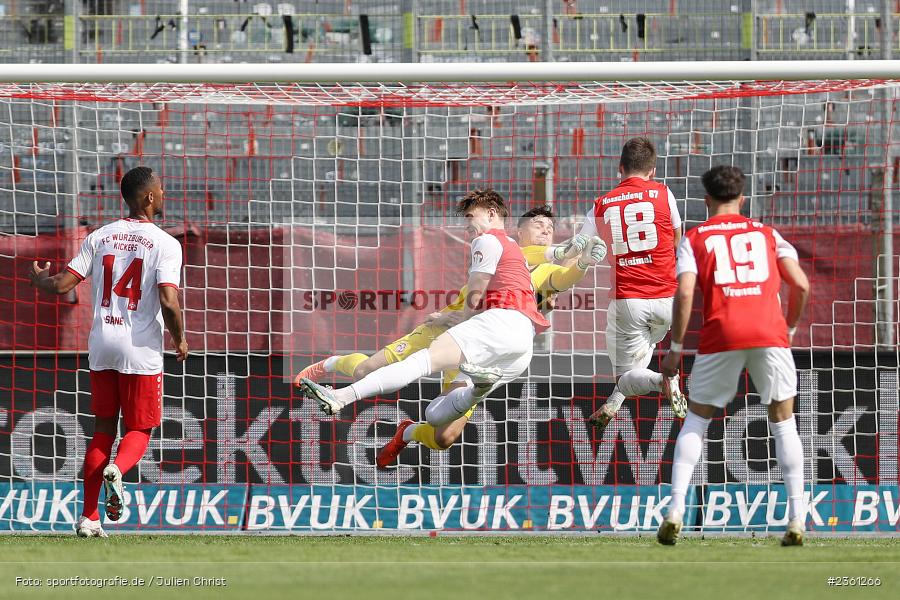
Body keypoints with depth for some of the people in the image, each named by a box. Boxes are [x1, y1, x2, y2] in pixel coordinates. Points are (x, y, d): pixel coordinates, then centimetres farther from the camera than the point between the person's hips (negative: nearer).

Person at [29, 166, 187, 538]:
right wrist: (180, 340, -1)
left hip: (101, 346, 4)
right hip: (141, 349, -4)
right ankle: (117, 470, -26)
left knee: (103, 429, 14)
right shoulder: (164, 244, -9)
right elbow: (169, 301, -19)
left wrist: (39, 281, 23)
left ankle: (88, 517, 10)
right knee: (139, 430, 9)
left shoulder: (100, 237, 3)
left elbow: (62, 285, 0)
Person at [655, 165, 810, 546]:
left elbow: (684, 294, -2)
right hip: (770, 332, 1)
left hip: (721, 336, -1)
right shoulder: (766, 233, 18)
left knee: (696, 418, 14)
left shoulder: (695, 239, 12)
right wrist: (791, 328, 24)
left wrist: (675, 349, 3)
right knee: (782, 419, 13)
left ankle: (675, 511, 2)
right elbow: (801, 285, 10)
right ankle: (797, 519, 4)